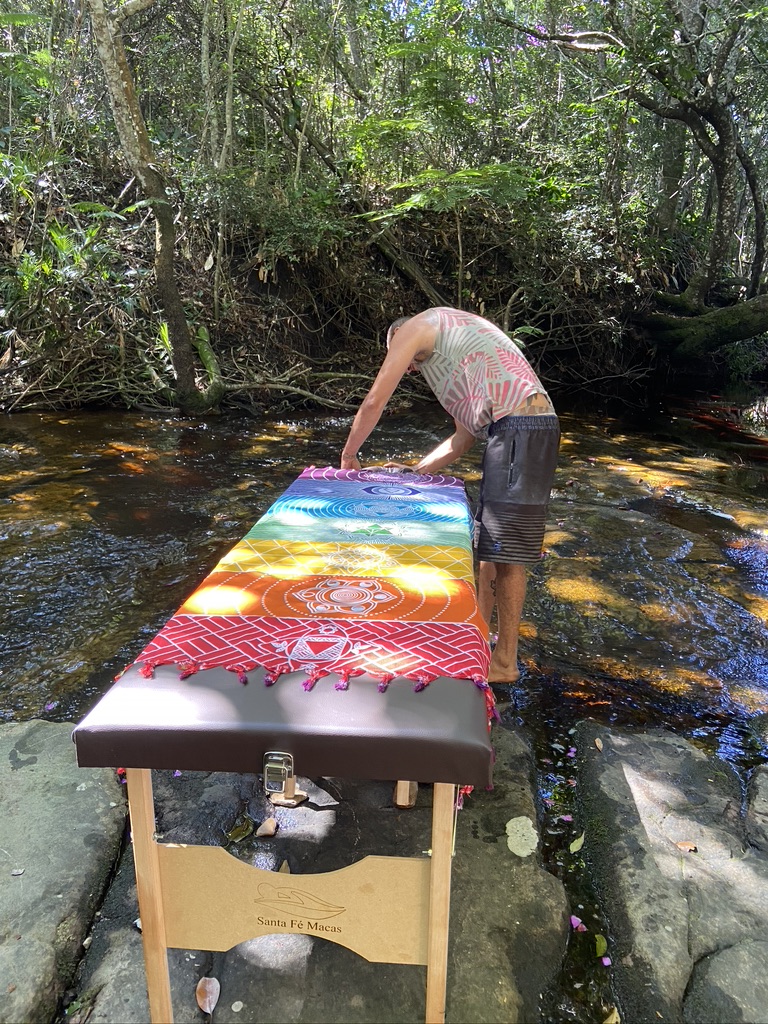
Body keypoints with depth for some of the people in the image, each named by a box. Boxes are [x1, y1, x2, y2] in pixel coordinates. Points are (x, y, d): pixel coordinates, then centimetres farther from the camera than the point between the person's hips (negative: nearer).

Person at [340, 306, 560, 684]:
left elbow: (374, 402, 6)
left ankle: (505, 661, 8)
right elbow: (463, 438, 26)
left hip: (518, 430, -10)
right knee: (489, 542, 16)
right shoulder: (455, 345, 31)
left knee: (506, 549, -3)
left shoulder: (414, 327, 7)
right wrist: (414, 471, 27)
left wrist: (348, 456, 19)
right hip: (515, 430, 10)